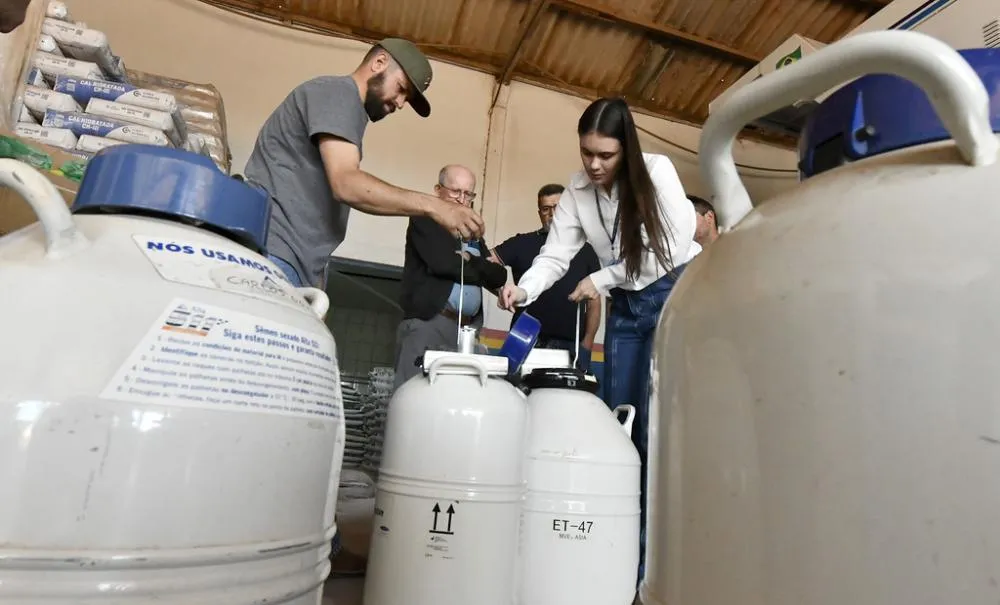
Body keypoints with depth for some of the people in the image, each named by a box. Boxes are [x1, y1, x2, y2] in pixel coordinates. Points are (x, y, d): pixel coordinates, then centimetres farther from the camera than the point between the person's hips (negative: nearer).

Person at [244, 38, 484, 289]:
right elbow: (346, 185, -21)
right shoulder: (339, 92, -5)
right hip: (274, 253, -10)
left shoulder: (348, 107, 24)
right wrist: (433, 206, -22)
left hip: (296, 260, 10)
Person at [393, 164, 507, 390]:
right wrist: (478, 268, 2)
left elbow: (499, 276, 11)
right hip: (428, 322, -5)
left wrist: (468, 260, -5)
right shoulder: (424, 221, 4)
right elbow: (442, 263, -13)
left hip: (469, 328, 6)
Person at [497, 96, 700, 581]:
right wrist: (524, 290, -25)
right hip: (627, 306, 5)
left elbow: (670, 249, -18)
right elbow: (554, 255, -6)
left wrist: (601, 279, -17)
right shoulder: (577, 190, 0)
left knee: (658, 422, -12)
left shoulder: (657, 171, -13)